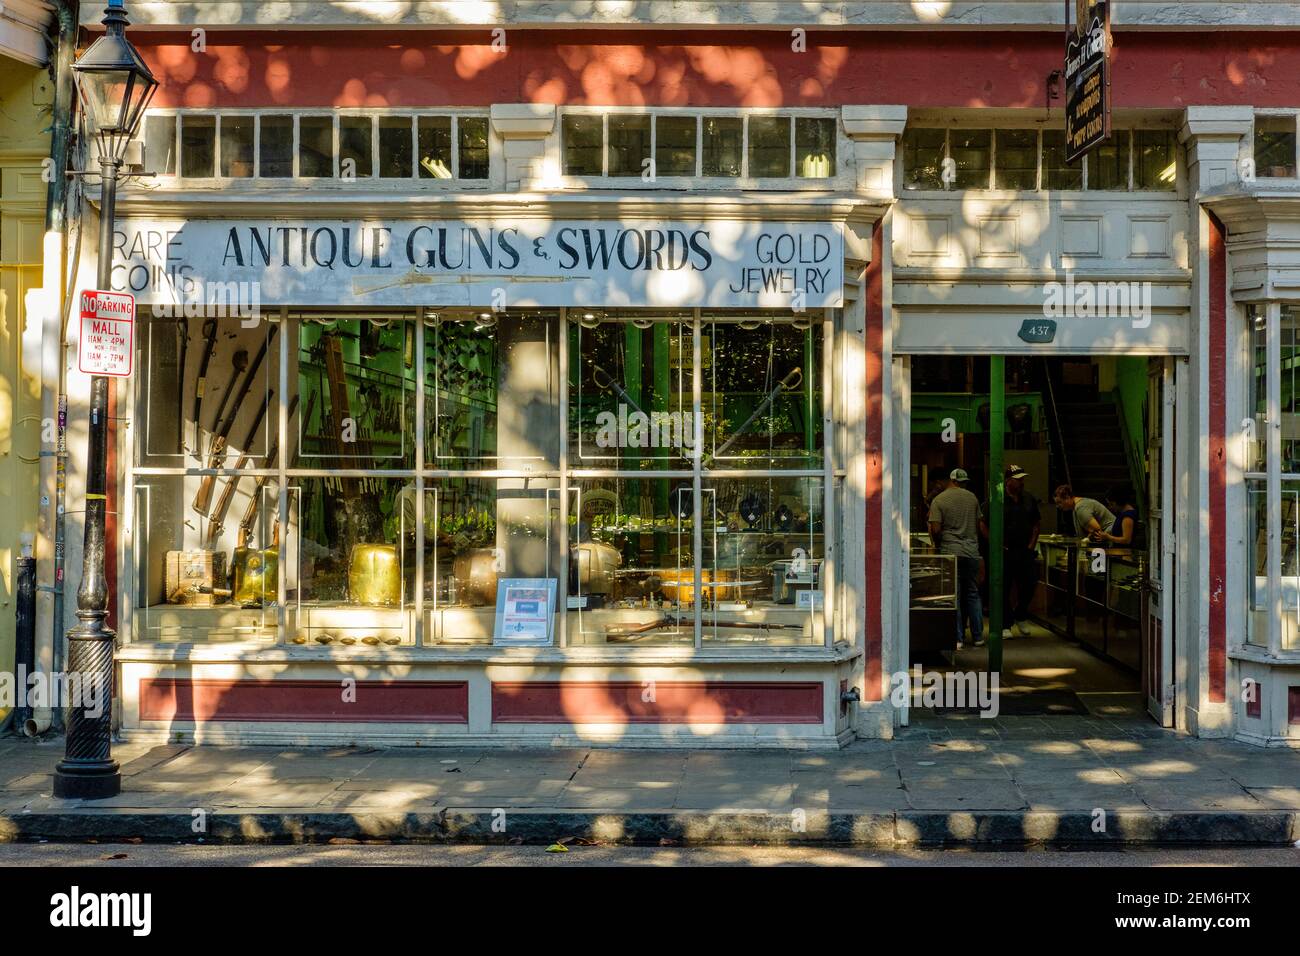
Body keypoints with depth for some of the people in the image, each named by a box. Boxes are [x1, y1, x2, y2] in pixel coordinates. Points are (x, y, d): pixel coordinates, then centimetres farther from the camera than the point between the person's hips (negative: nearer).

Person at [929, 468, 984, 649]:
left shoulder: (939, 500, -5)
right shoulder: (972, 498, 6)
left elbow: (935, 529, -10)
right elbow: (978, 524, 12)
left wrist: (938, 545, 9)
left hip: (950, 552, -3)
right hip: (972, 552, 3)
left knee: (954, 595, 0)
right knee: (973, 594, 11)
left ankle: (957, 639, -1)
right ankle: (977, 636, 14)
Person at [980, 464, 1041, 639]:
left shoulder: (1029, 499, 8)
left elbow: (1036, 523, 18)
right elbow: (983, 525, -3)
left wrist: (1032, 544, 7)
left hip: (1025, 551, 4)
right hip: (1005, 552, -4)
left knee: (1029, 586, 3)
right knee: (1004, 590, 1)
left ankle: (1021, 617, 28)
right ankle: (1006, 625, 11)